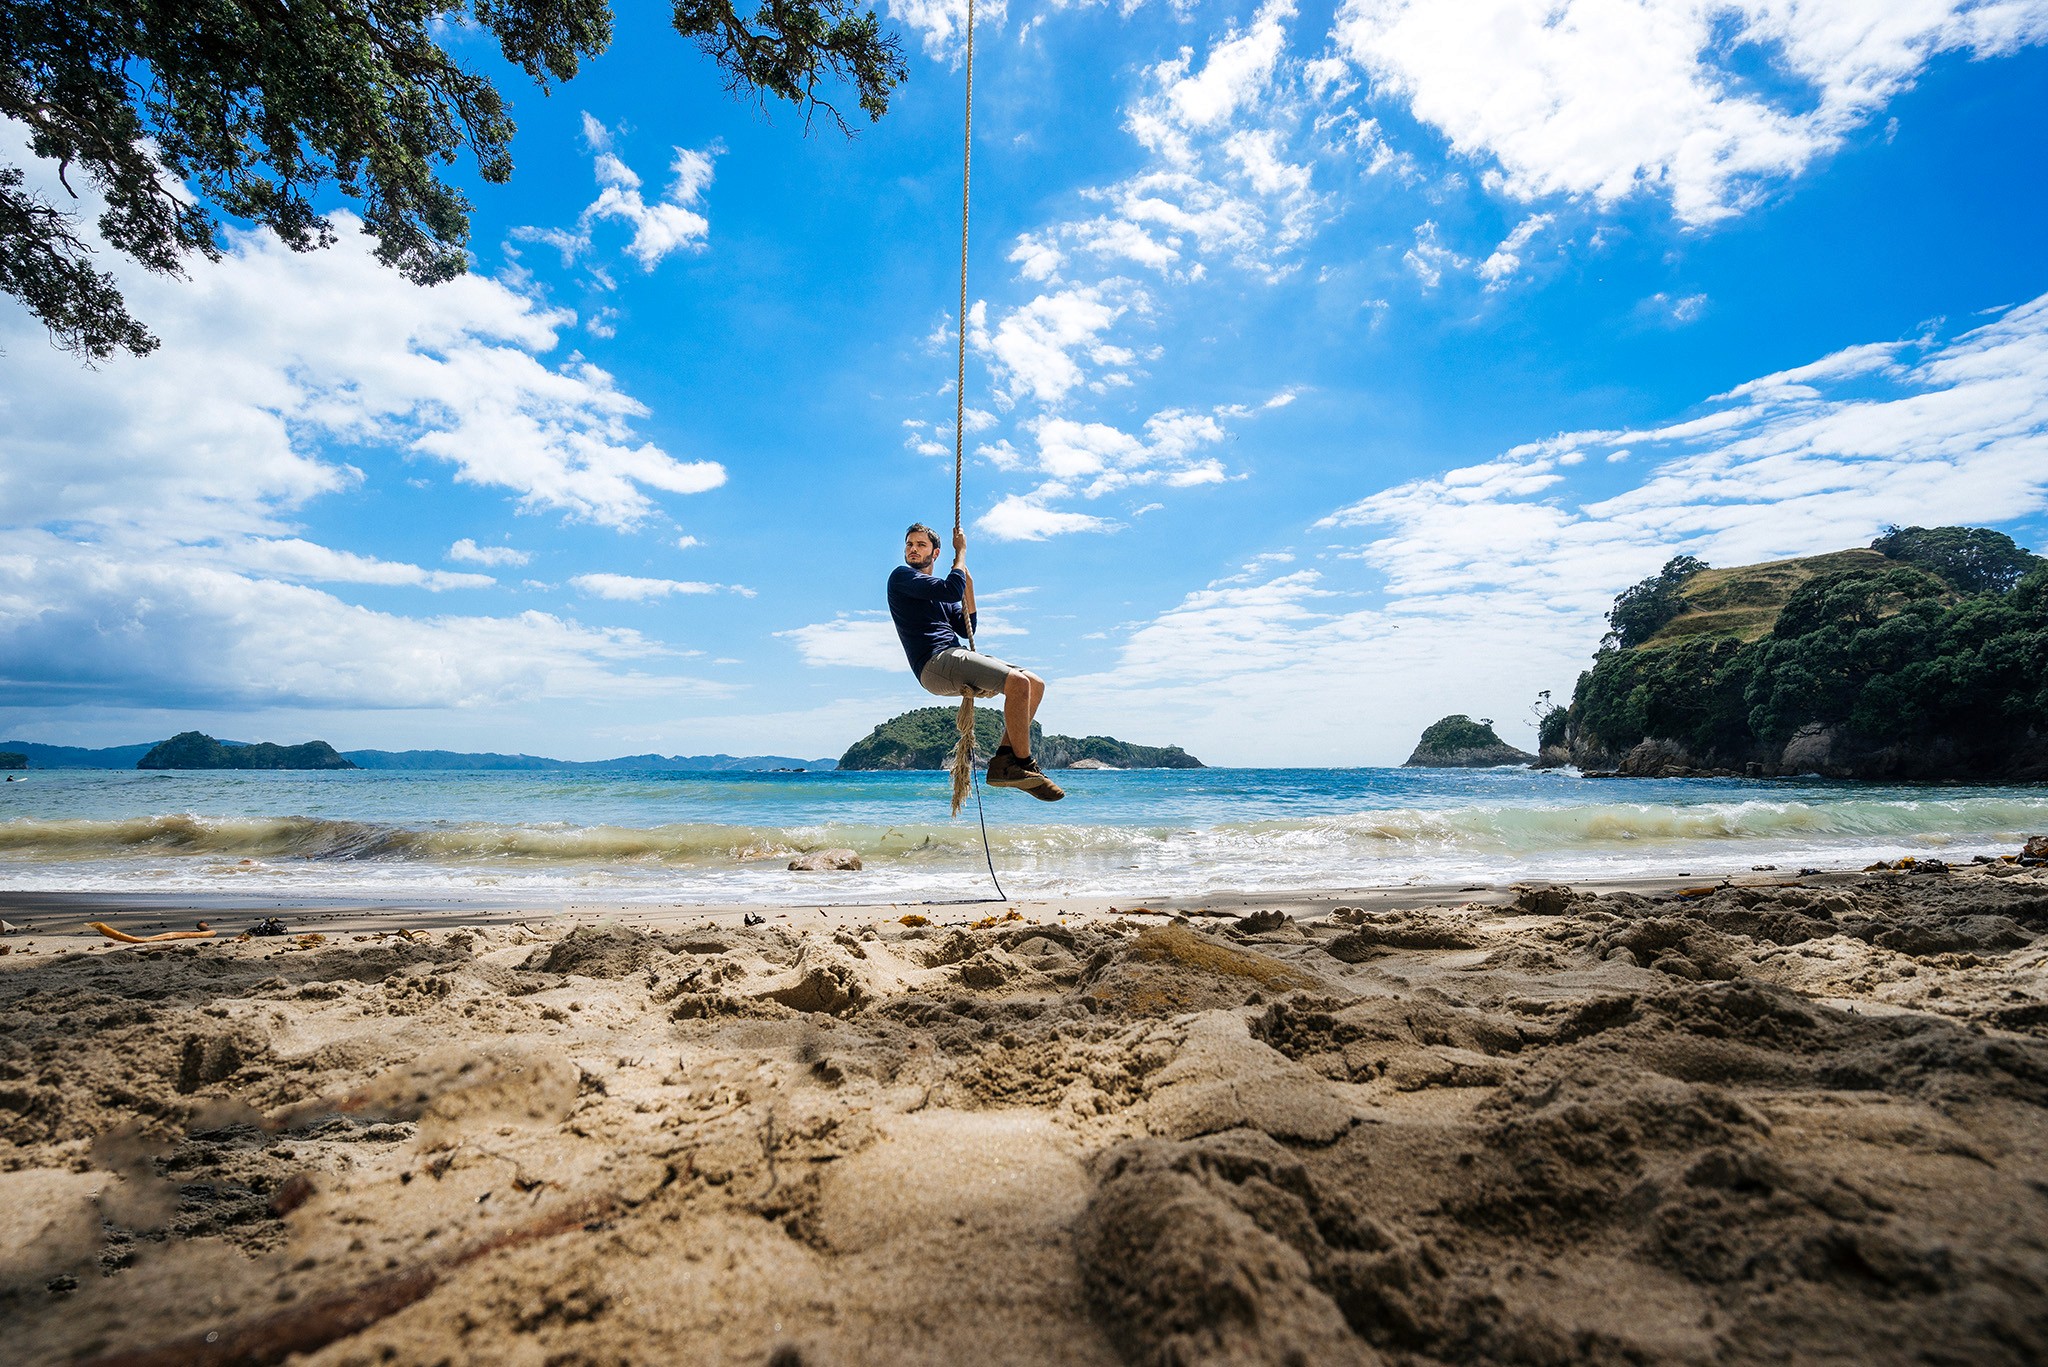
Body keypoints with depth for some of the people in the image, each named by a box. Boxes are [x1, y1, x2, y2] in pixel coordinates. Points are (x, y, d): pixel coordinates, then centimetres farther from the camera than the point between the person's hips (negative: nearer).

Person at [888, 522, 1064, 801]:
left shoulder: (938, 591, 29)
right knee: (1018, 682, -25)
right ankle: (1023, 766, -16)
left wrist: (969, 584, 14)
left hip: (956, 659, 9)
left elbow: (966, 629, 19)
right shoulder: (901, 576, 3)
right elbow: (951, 591, -13)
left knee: (1036, 684, 0)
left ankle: (1003, 762, -6)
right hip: (935, 663, -9)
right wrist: (961, 551, 0)